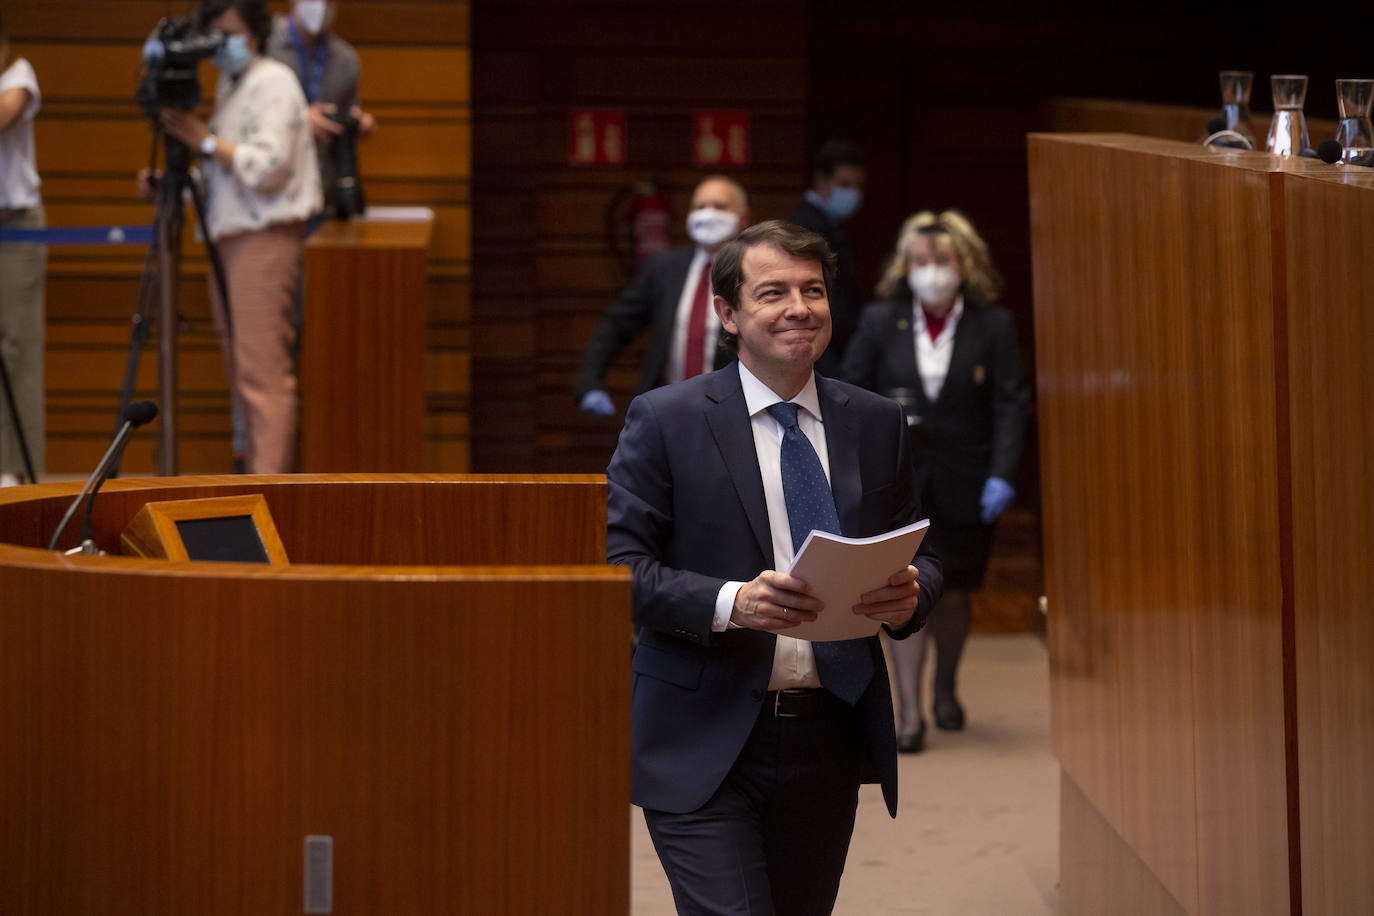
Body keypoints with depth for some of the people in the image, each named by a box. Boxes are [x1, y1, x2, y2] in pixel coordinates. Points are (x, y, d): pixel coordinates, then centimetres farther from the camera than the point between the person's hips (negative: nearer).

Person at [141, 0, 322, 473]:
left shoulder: (273, 82, -6)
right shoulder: (229, 86, 21)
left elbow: (267, 168, -17)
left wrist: (203, 138, -14)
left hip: (265, 238, -10)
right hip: (229, 238, 10)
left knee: (262, 372, -14)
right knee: (241, 373, 9)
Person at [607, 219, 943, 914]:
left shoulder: (876, 423, 11)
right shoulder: (664, 420, -2)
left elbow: (921, 556, 16)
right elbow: (620, 566, -7)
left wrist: (909, 594, -9)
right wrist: (729, 602, -24)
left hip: (830, 743, 4)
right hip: (706, 748, -4)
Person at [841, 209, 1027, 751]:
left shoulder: (993, 327, -1)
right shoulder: (880, 322, 2)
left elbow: (1009, 406, -3)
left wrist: (1001, 476, -13)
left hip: (963, 484, 1)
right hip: (897, 480, -1)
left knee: (954, 593, 12)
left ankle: (945, 688, 38)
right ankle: (909, 713, -7)